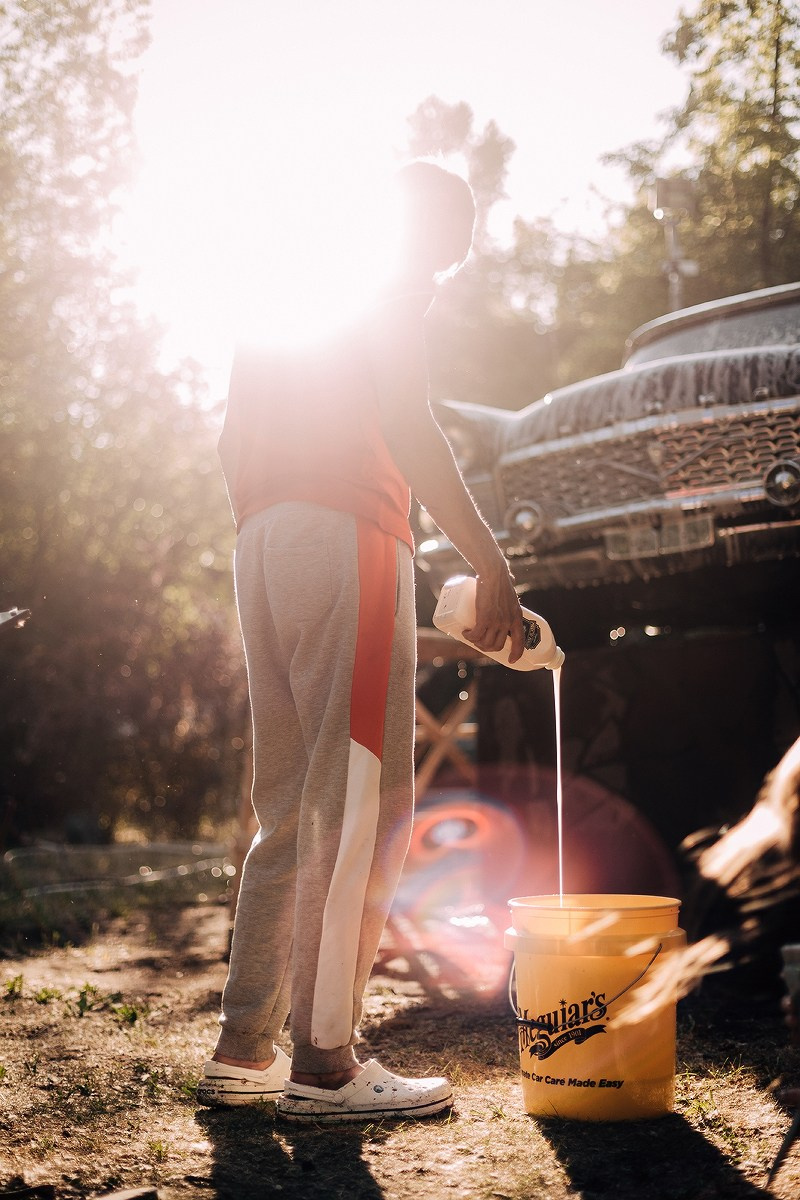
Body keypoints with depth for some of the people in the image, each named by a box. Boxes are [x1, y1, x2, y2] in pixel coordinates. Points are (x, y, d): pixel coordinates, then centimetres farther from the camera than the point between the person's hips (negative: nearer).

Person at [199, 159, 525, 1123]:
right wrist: (488, 559, -13)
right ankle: (322, 1063, -9)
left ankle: (242, 1051, 10)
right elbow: (404, 421, -12)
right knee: (360, 799, -8)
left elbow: (233, 444, 24)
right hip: (347, 530, -8)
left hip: (262, 539, 8)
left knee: (291, 801, 10)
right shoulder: (393, 271, 3)